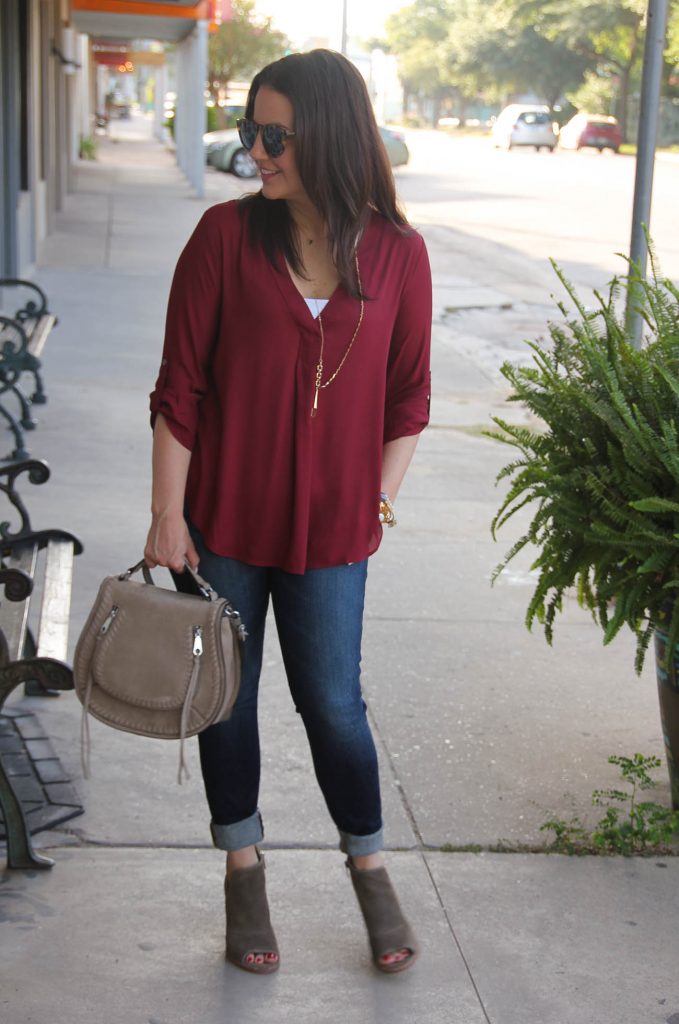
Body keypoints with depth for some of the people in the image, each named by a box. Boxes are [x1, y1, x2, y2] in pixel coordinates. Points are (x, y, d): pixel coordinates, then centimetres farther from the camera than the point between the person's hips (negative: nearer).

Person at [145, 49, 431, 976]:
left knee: (332, 701, 7)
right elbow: (179, 386, -6)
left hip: (330, 525, 0)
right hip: (223, 517, 1)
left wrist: (378, 506, 2)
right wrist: (166, 517, -7)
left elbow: (408, 400, 5)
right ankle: (245, 875, 30)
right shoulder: (226, 236, -8)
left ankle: (371, 874, 29)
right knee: (228, 697, 11)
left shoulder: (397, 255, -5)